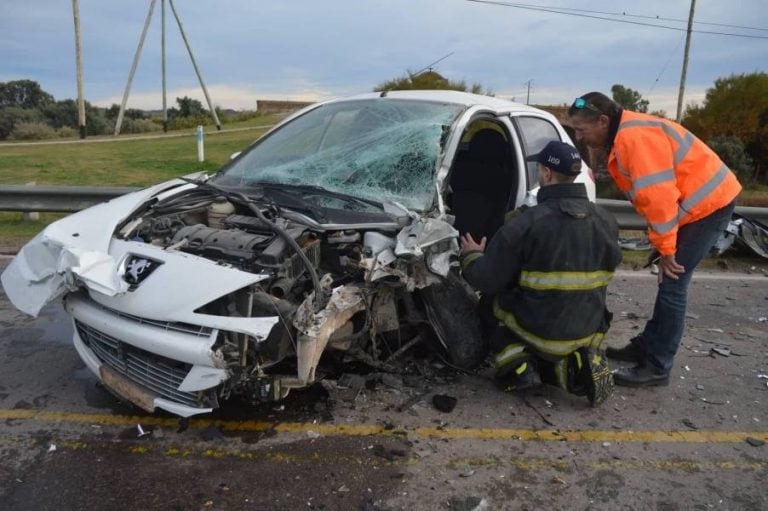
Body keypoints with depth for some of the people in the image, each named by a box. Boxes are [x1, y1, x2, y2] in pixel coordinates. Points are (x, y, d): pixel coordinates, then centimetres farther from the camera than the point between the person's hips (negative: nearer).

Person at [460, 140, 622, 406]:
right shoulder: (606, 221, -3)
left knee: (497, 299, 21)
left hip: (538, 330, -4)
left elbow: (486, 280, -14)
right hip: (587, 331, 4)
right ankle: (573, 363, 7)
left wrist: (471, 256, 7)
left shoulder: (526, 224, -20)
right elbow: (607, 269, 12)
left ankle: (515, 359, 3)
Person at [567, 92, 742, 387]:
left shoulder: (635, 137, -25)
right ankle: (646, 347, 26)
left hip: (707, 204, -10)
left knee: (672, 286, -8)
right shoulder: (621, 139, 9)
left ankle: (657, 368, 1)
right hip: (697, 203, 10)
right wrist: (663, 245, 11)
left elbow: (658, 195, -29)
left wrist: (665, 248, -21)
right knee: (669, 284, 15)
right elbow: (649, 195, 12)